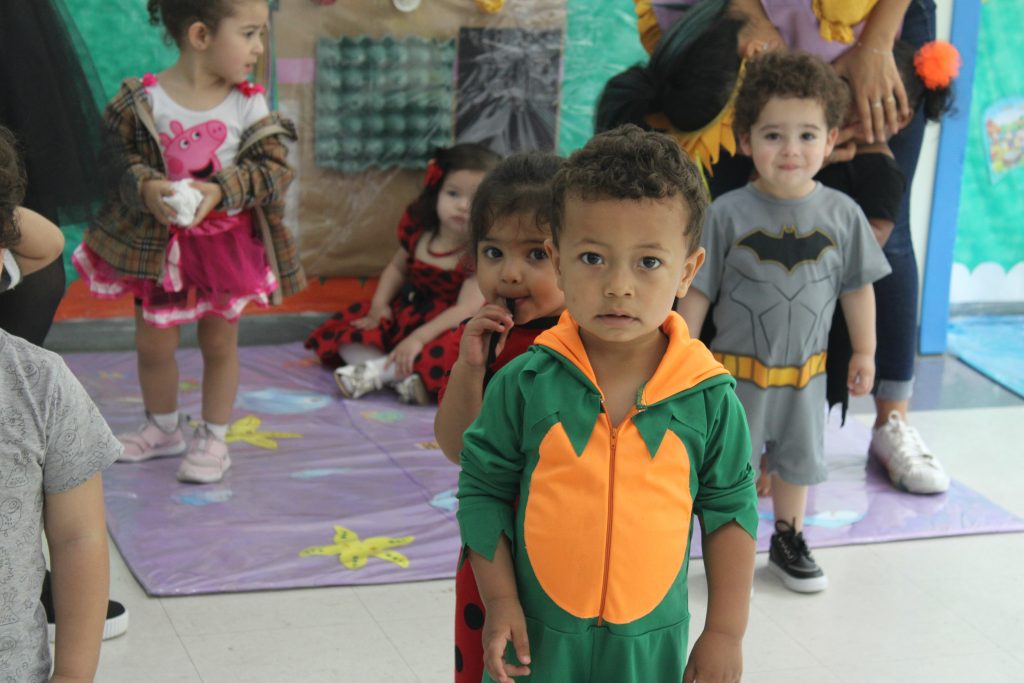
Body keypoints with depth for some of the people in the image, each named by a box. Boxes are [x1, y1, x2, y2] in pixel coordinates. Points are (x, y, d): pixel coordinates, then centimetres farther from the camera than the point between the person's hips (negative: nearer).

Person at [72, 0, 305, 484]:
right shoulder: (144, 99, -13)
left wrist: (219, 192, -24)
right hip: (158, 243, 0)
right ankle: (163, 429, 35)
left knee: (219, 341, 10)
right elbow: (127, 162, -7)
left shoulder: (249, 104, -11)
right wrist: (147, 190, -27)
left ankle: (213, 438, 28)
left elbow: (272, 167, -12)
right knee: (153, 341, 12)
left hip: (226, 242, 0)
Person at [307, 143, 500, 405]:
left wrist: (419, 338, -35)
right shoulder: (417, 229, -4)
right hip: (407, 311, 6)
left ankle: (375, 371, -32)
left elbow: (466, 309, -28)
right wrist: (379, 304, -3)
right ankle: (402, 379, -31)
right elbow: (397, 268, 14)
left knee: (453, 349, -41)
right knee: (343, 334, -8)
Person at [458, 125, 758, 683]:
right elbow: (484, 489, -1)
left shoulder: (711, 399, -9)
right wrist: (500, 601, -5)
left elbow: (729, 510, 0)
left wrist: (725, 632, 0)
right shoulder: (525, 384, -11)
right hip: (537, 636, 0)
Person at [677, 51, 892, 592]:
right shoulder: (728, 213, -15)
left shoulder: (842, 214, -8)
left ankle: (788, 542, 39)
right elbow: (697, 291, -8)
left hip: (805, 372, 3)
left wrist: (864, 352, 8)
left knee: (797, 461, 20)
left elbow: (858, 287, 3)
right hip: (737, 371, -3)